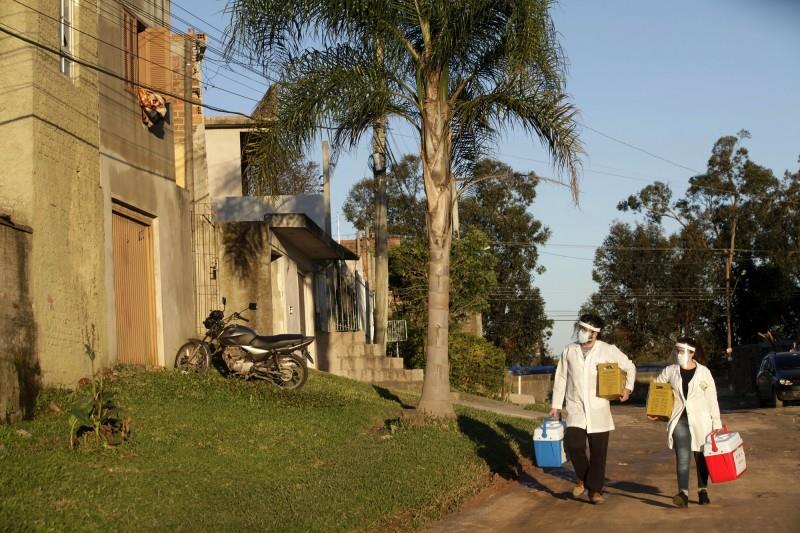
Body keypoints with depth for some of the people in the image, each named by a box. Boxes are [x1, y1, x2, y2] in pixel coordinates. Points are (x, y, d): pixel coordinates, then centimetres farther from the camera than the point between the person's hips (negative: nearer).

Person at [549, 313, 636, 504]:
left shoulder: (608, 351, -2)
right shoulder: (569, 350, 3)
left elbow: (630, 367, 12)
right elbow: (560, 378, 9)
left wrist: (628, 388, 0)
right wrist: (556, 404, 8)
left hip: (599, 410, 0)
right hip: (576, 409, 0)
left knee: (598, 451, 2)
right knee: (573, 443, -19)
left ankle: (595, 490, 14)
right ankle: (583, 479, 5)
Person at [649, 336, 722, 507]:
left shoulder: (704, 372, -2)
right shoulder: (670, 371, 2)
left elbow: (712, 399, 0)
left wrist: (716, 423, -1)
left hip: (700, 422, 0)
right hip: (679, 421, 0)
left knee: (701, 457, 11)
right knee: (683, 457, -14)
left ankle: (703, 491, 27)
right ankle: (683, 493, -22)